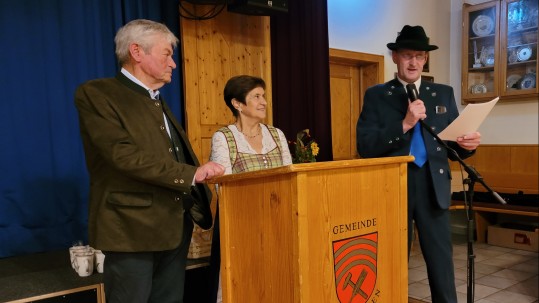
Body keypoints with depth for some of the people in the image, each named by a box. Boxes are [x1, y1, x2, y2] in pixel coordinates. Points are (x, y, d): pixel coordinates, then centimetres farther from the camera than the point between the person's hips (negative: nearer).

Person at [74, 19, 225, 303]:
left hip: (175, 226, 8)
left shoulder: (158, 101, 17)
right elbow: (124, 156, -20)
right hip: (132, 228, -7)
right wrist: (191, 173, -20)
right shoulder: (96, 93, -8)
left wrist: (197, 200, 6)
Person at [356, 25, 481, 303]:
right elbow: (365, 146, -9)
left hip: (433, 187, 2)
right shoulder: (376, 95, 2)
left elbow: (453, 146, 10)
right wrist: (404, 124, -19)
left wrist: (467, 144, -13)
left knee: (441, 263, 5)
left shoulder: (444, 93, 10)